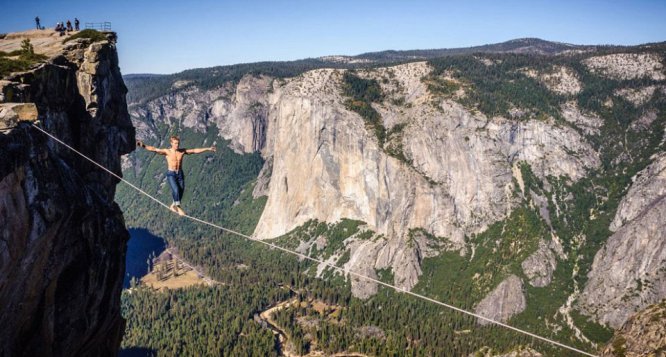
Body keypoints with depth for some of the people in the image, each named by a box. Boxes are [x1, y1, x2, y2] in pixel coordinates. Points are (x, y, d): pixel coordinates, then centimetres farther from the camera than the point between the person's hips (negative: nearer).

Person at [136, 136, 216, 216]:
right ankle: (178, 208, -11)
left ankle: (173, 205, 28)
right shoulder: (167, 151, -6)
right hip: (171, 174, -4)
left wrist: (208, 149, 1)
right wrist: (143, 146, -29)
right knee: (176, 190, -21)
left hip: (180, 174, 4)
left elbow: (195, 150, 3)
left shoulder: (182, 151, 3)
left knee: (181, 191, 4)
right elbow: (154, 149, -15)